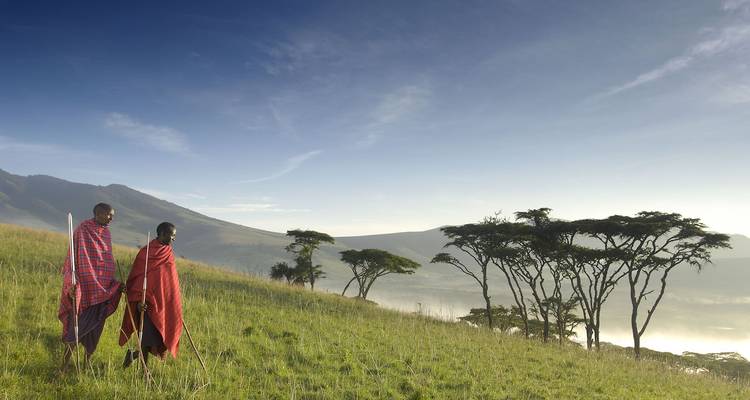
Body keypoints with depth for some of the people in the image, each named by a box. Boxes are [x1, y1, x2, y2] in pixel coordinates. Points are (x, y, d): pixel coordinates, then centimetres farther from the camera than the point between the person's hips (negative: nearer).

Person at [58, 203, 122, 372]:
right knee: (78, 324, -2)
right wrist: (72, 282, -22)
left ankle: (89, 359, 23)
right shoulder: (82, 230, -9)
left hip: (102, 288, 6)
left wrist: (116, 283, 16)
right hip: (84, 286, -6)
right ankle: (66, 361, 10)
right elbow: (73, 257, -13)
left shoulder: (106, 233, 10)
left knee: (95, 325, 11)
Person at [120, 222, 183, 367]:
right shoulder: (145, 253, -7)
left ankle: (133, 355, 25)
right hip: (147, 303, -6)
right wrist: (138, 300, -19)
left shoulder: (168, 253, 10)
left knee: (160, 336, 4)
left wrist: (176, 307, 17)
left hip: (163, 303, 6)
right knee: (148, 336, -4)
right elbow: (136, 277, -8)